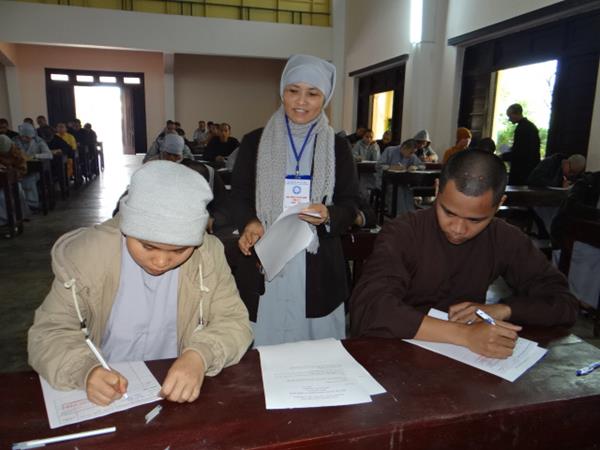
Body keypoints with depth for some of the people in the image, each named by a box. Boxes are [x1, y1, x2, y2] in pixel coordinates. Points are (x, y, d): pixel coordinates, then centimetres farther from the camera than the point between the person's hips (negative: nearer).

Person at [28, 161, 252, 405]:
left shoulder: (208, 254, -11)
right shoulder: (86, 254, -14)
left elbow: (234, 322, -7)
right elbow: (49, 332, -8)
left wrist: (199, 356, -28)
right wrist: (85, 369, -29)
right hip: (105, 396, 1)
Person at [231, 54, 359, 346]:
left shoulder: (338, 147, 6)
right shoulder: (253, 143, 5)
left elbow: (350, 205, 5)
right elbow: (239, 196, 5)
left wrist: (327, 216, -16)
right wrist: (250, 223, -15)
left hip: (317, 268, 1)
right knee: (263, 350, 7)